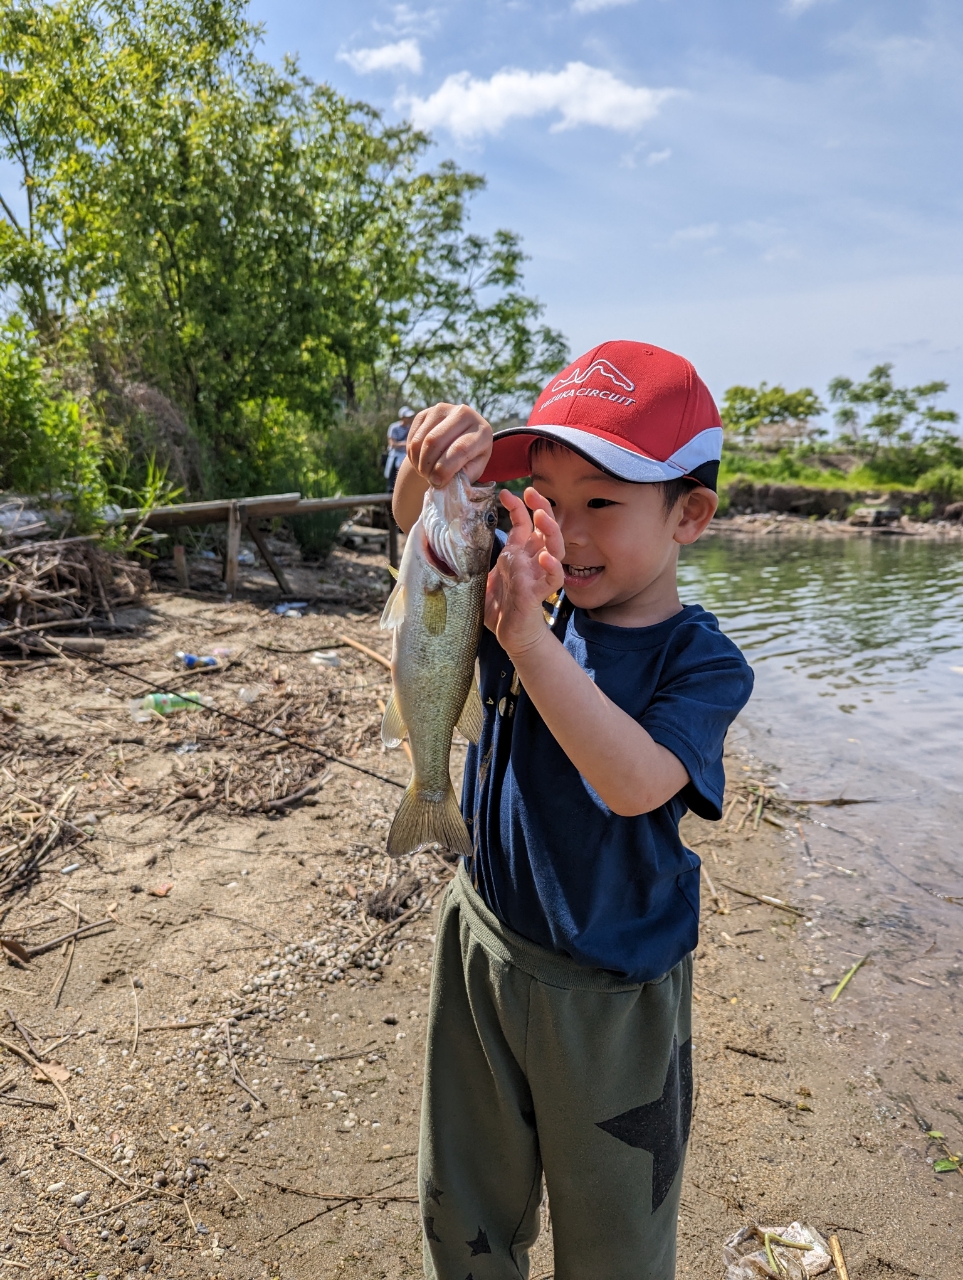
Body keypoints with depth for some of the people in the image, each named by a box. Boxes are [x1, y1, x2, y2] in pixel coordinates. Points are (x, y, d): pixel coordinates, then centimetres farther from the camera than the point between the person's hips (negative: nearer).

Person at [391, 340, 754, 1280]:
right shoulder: (532, 593, -7)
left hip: (608, 989, -3)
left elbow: (636, 783, -35)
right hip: (481, 944, 4)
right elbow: (421, 525, -10)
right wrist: (434, 459, -33)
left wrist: (529, 639, -44)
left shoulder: (702, 662, -19)